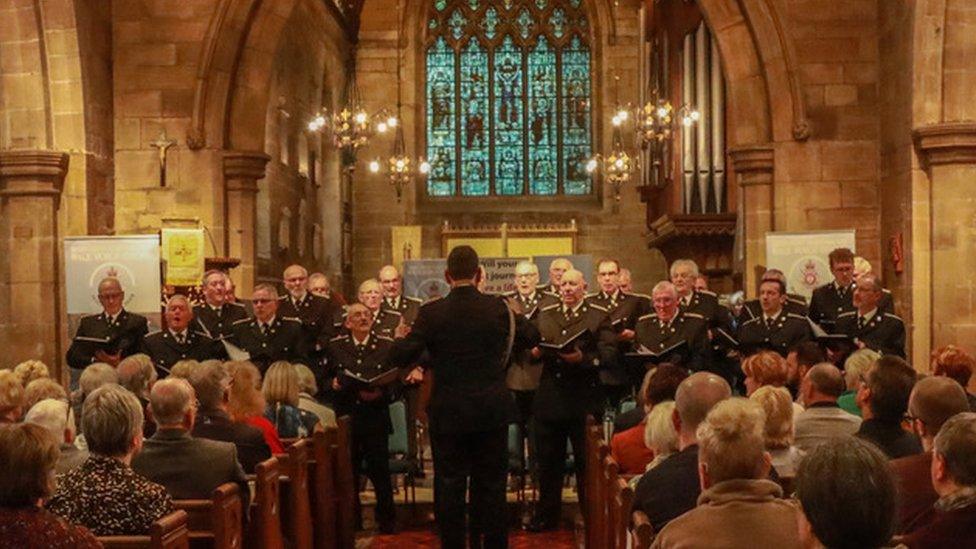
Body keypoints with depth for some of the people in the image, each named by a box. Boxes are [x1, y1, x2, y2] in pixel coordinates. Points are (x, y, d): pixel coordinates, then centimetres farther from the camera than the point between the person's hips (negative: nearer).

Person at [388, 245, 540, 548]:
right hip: (492, 410, 1)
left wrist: (400, 338, 9)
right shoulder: (498, 308, -6)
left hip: (448, 413, -1)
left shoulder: (431, 312, -11)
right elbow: (531, 338, 7)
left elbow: (400, 358, -11)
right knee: (491, 485, 11)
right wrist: (516, 316, 24)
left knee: (449, 486, 8)